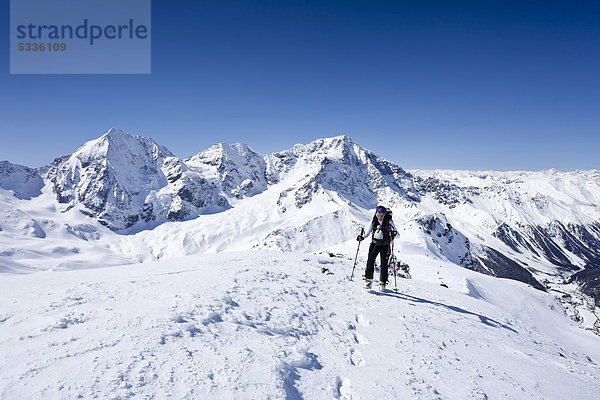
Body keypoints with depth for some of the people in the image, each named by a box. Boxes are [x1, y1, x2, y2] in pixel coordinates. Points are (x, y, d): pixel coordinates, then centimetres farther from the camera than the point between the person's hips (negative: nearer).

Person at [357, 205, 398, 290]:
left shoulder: (389, 222, -10)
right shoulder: (373, 221, -3)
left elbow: (397, 234, -10)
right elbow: (367, 232, 6)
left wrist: (393, 234, -33)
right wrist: (362, 237, -12)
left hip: (385, 246, -2)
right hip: (374, 244, 2)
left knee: (384, 264, 0)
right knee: (370, 261, -8)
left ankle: (383, 282, 13)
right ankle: (369, 280, 4)